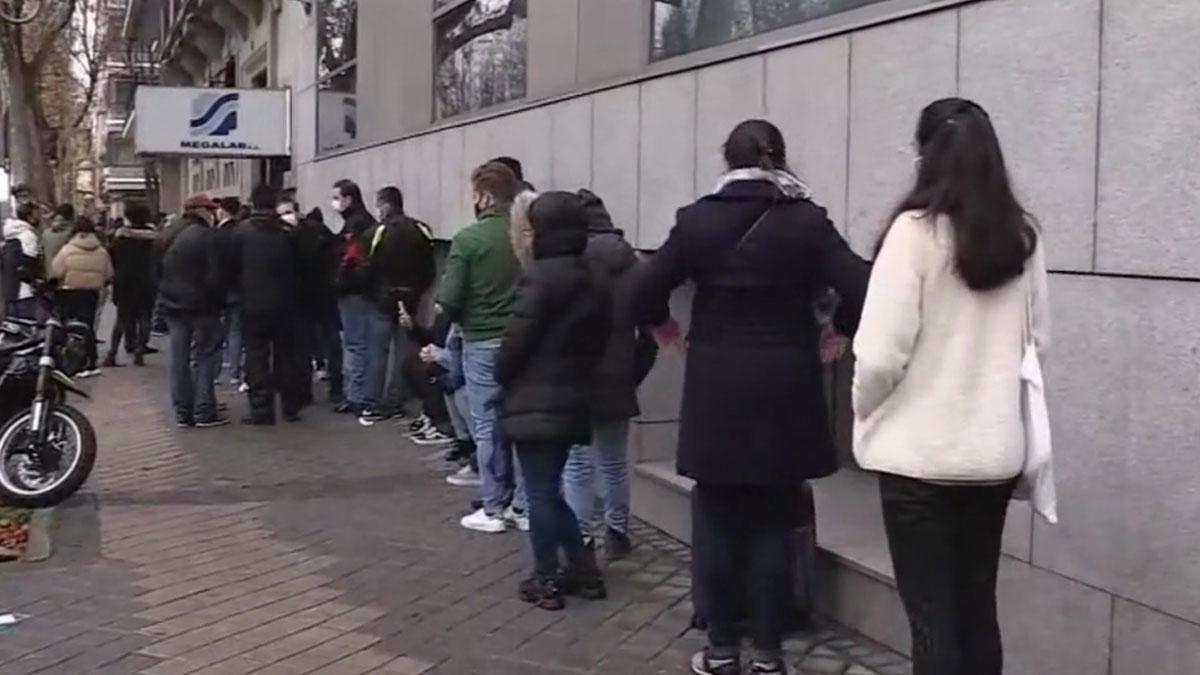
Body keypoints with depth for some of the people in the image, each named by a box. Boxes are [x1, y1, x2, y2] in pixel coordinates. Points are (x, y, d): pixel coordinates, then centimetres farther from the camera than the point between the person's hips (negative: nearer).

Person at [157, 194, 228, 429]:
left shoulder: (165, 236, 10)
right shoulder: (206, 237, -14)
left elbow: (157, 271, 15)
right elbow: (214, 277, -17)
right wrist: (220, 301, -3)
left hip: (171, 305, 7)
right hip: (201, 306, -7)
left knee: (179, 359, 9)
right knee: (204, 357, 0)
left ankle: (183, 413, 10)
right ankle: (204, 412, -2)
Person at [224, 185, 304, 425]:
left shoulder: (241, 232, -8)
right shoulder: (287, 232, -4)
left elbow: (230, 267, -2)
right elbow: (297, 267, 3)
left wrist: (239, 291, 13)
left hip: (253, 304, -2)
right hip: (283, 303, 2)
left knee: (256, 355, 3)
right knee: (285, 355, 12)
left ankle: (261, 409, 1)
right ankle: (291, 407, 16)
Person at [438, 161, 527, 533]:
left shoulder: (468, 238, -13)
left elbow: (448, 299, -14)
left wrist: (463, 318, 6)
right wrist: (522, 312, 10)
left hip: (483, 342, -3)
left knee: (488, 426, 7)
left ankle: (494, 509, 13)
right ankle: (523, 506, 17)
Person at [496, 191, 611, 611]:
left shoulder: (541, 275, -15)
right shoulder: (596, 279, 10)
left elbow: (517, 338, -15)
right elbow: (599, 339, 13)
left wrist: (502, 378, 2)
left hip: (536, 402, -8)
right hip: (573, 400, 8)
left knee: (540, 493, 1)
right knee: (551, 489, 18)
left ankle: (545, 581, 8)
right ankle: (584, 570, 20)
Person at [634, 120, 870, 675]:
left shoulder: (698, 220, -3)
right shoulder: (808, 222, -4)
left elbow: (644, 294, -6)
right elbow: (860, 292, -12)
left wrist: (664, 325, 13)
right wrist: (838, 333, 5)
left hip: (716, 391, 0)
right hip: (785, 392, 0)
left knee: (717, 522, 10)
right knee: (774, 524, 9)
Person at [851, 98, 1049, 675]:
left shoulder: (916, 230, -14)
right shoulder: (1022, 237, 2)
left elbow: (881, 353, -15)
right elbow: (1038, 340, 12)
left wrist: (864, 413, 2)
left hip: (921, 451, -5)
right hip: (994, 449, 5)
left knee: (933, 617, 3)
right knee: (977, 610, 16)